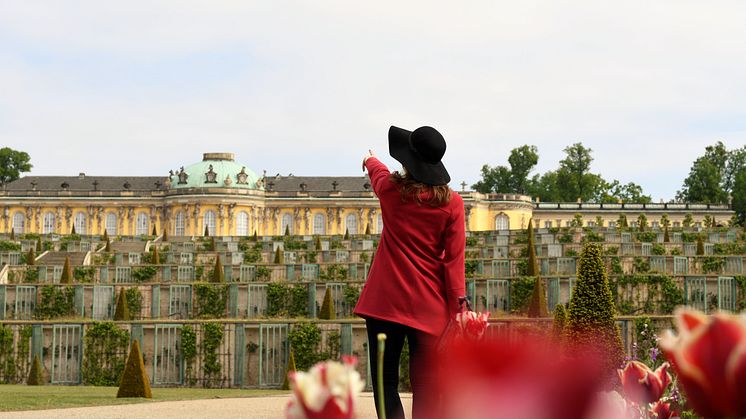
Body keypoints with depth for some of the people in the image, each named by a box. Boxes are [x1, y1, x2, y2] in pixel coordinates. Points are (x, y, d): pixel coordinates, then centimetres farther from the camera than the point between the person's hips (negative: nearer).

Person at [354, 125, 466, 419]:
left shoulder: (390, 189, 0)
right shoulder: (451, 202, -2)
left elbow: (376, 171, 26)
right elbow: (455, 257, -4)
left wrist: (370, 160, 49)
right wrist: (458, 304, -1)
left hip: (386, 299, -1)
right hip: (429, 306, 1)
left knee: (385, 385, 2)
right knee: (425, 389, 4)